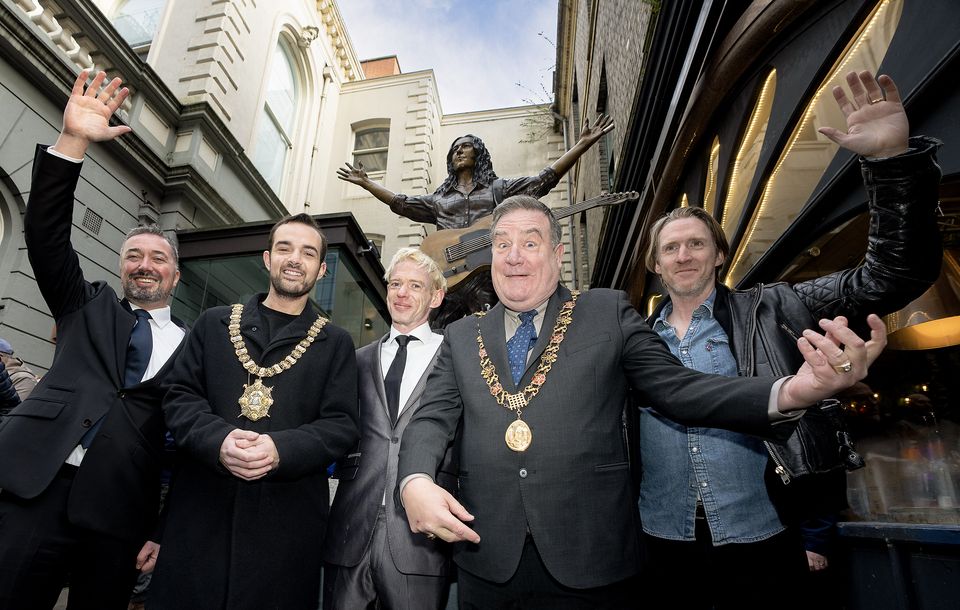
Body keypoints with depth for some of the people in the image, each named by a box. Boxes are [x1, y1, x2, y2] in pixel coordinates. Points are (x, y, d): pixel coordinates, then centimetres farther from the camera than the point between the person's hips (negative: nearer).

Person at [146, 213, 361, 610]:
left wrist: (281, 449, -19)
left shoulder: (335, 343, 7)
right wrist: (219, 440, -15)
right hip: (199, 510, 2)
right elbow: (180, 397, 5)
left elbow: (342, 426, -1)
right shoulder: (213, 324, 13)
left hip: (288, 517, -1)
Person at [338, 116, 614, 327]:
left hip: (489, 277, -2)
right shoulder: (438, 198, 27)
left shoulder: (499, 189, 17)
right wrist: (365, 182, 25)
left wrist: (582, 145, 3)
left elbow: (543, 179, 10)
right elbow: (401, 203, 26)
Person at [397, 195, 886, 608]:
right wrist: (416, 481, -20)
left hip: (590, 559, -1)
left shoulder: (608, 312, 3)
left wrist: (789, 392, -18)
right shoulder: (461, 337, 9)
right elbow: (432, 418, 2)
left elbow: (677, 387, -2)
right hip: (487, 561, 2)